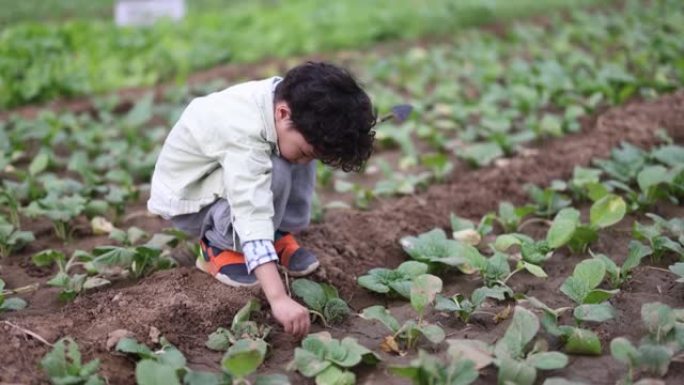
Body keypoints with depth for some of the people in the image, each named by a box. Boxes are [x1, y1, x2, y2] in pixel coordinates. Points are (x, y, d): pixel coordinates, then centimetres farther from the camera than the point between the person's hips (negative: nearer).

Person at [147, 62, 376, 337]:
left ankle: (280, 235, -1)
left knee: (303, 145, -14)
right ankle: (218, 247, -10)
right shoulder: (243, 133, -39)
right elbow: (252, 217, -46)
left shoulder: (287, 96, -17)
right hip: (187, 197, -7)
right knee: (274, 173, -33)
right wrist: (279, 299, -51)